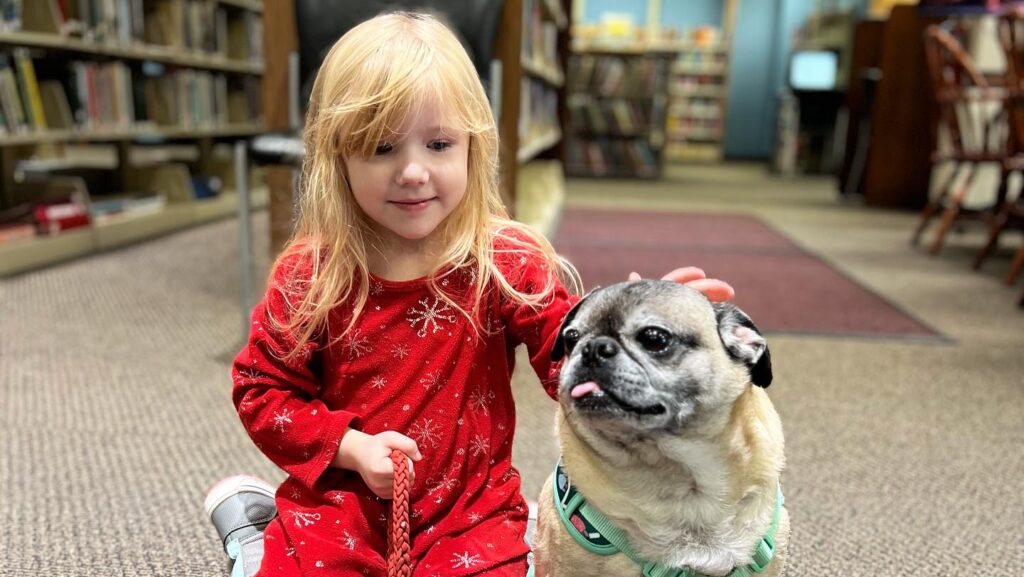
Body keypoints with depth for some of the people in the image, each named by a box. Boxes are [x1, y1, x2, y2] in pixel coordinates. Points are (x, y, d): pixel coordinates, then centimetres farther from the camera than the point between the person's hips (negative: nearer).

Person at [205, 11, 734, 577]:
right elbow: (262, 387, -2)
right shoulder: (311, 272, -11)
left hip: (468, 515, 1)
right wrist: (351, 446, -15)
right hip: (339, 507, 0)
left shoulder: (508, 261, -11)